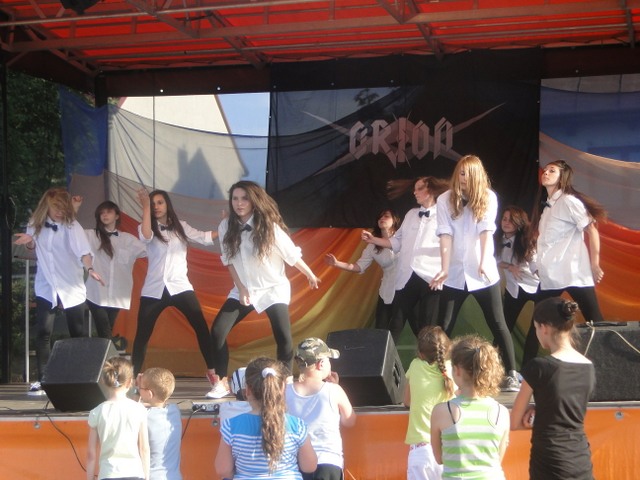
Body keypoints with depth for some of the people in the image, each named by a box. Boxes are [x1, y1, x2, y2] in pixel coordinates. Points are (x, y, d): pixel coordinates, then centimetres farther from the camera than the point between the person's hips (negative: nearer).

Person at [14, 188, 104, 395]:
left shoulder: (71, 225, -11)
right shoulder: (36, 224, 1)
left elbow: (83, 250, -25)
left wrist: (89, 268, -44)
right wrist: (29, 241, -7)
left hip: (72, 288, -2)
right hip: (46, 287, 2)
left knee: (79, 333, 4)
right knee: (43, 333, -6)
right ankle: (42, 379, -1)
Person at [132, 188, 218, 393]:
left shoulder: (181, 227, 8)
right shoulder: (148, 229, 3)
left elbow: (205, 237, 1)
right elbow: (146, 236, -20)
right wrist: (145, 206, -21)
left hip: (180, 287, 0)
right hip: (153, 290, 0)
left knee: (201, 327, -10)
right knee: (142, 335, 2)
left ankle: (212, 371, -4)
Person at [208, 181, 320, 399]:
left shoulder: (268, 226, -19)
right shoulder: (226, 227, -8)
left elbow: (292, 255, -9)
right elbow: (230, 261, 3)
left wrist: (311, 276, 2)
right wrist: (241, 288, -4)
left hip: (273, 289, -4)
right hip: (244, 289, 4)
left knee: (283, 338, -15)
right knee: (217, 331, -7)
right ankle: (222, 383, 2)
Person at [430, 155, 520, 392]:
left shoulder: (488, 197, -3)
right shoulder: (445, 199, -1)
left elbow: (486, 231, -14)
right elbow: (445, 234, -9)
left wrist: (484, 261, -28)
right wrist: (445, 268, -19)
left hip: (483, 273, -1)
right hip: (455, 273, 1)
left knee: (498, 324, -1)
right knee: (443, 327, 2)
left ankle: (511, 374, 3)